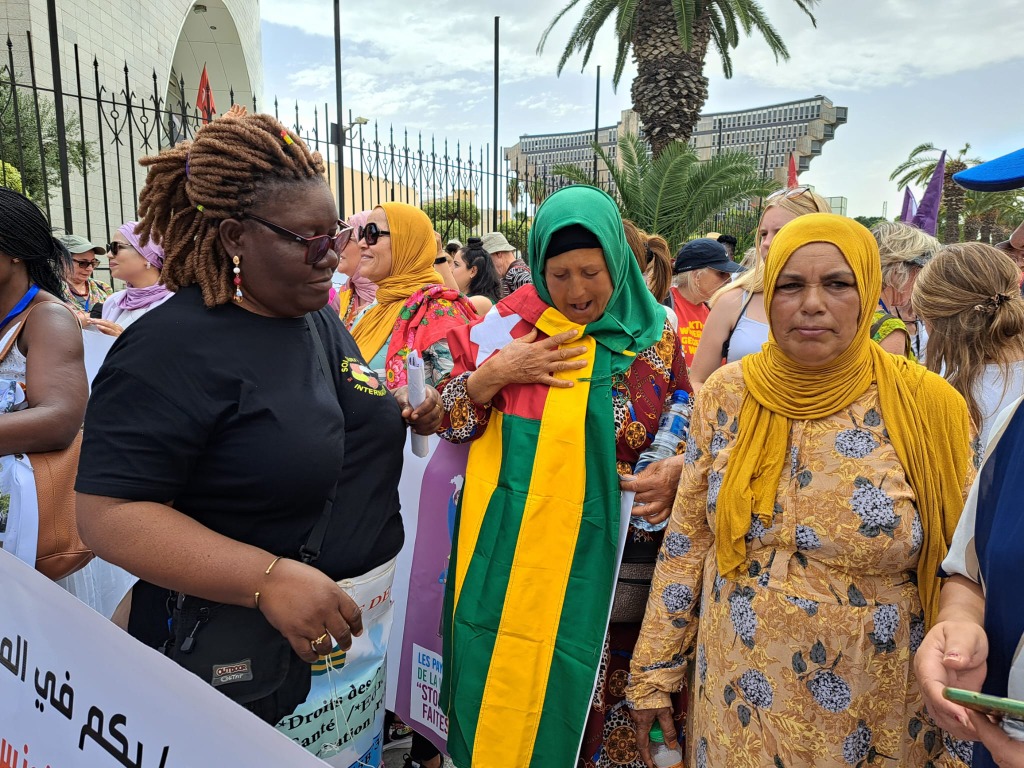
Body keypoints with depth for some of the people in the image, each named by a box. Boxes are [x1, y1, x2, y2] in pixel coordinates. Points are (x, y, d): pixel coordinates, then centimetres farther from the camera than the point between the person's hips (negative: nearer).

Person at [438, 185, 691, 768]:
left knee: (577, 694, 12)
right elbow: (447, 419, 2)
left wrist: (676, 473, -13)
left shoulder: (653, 336, -2)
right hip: (503, 550, 1)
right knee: (495, 688, 13)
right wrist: (496, 373, -15)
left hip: (597, 559, -1)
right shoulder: (512, 322, -1)